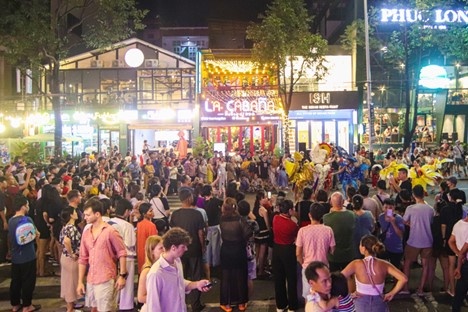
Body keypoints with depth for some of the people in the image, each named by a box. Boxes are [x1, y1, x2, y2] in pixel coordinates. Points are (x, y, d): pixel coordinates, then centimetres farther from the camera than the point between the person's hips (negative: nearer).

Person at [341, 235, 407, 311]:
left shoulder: (356, 264, -13)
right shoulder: (384, 264, -8)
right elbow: (403, 279, -14)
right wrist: (392, 293, -3)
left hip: (361, 303, -2)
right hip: (379, 304, 2)